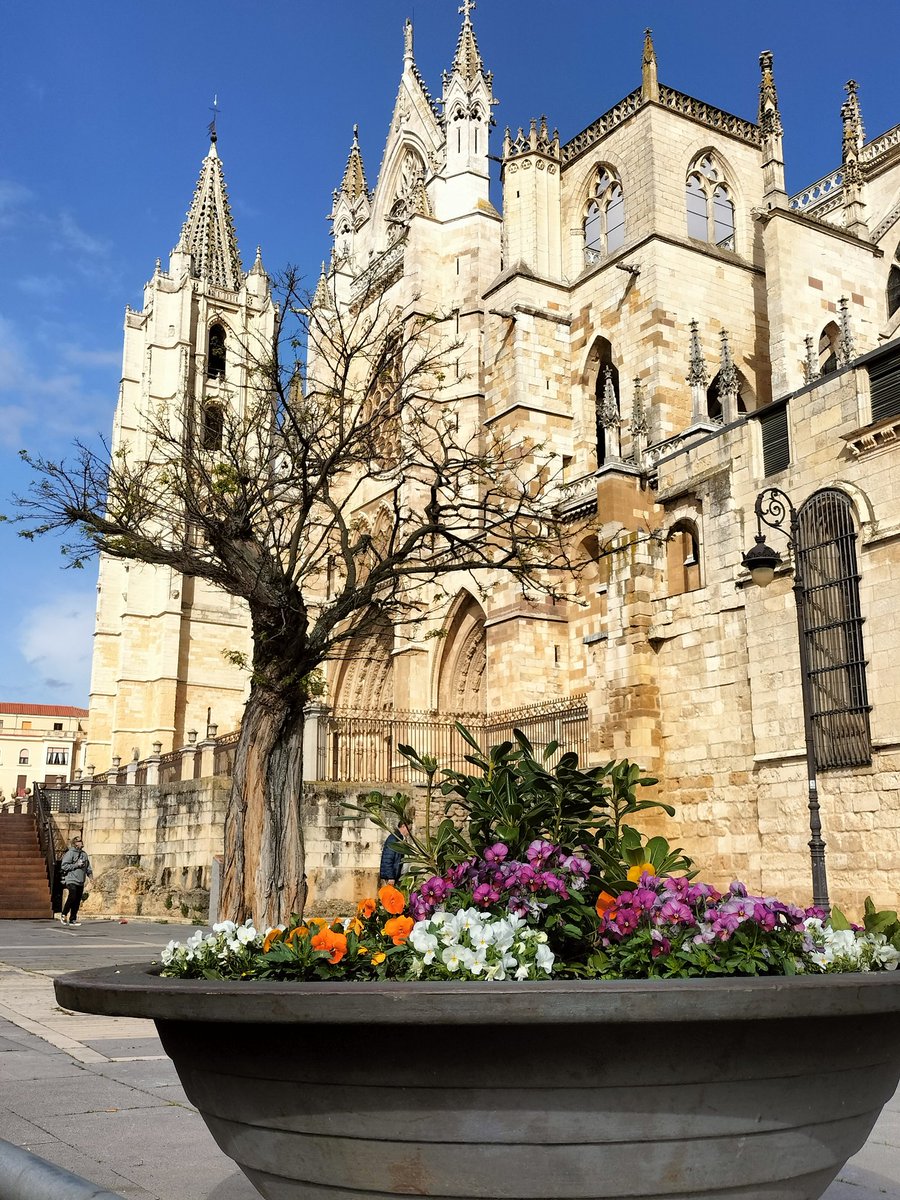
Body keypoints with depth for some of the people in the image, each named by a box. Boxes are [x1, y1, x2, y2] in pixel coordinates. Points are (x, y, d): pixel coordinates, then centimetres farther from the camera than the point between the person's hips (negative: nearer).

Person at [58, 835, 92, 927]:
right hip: (71, 880, -7)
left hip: (81, 882, 7)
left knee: (77, 901, 5)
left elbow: (87, 866, 25)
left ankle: (73, 919, 11)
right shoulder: (70, 853, -5)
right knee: (72, 897, -18)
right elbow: (64, 866, -12)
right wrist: (76, 865, -15)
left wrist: (90, 873, 7)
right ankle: (64, 914, 1)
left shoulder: (84, 854, 16)